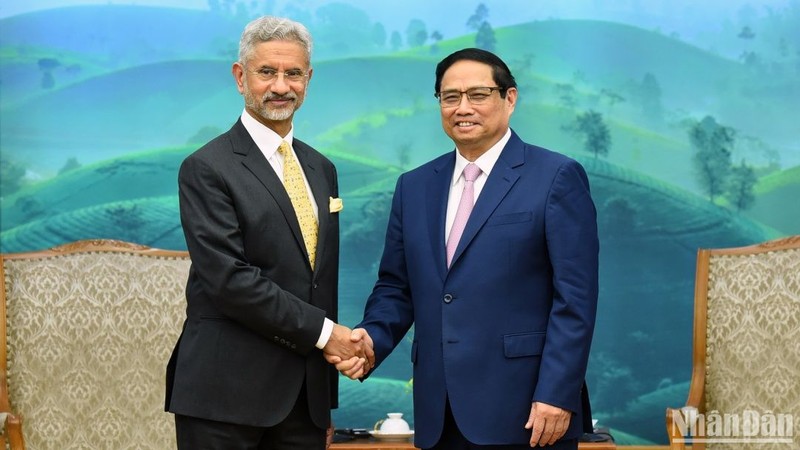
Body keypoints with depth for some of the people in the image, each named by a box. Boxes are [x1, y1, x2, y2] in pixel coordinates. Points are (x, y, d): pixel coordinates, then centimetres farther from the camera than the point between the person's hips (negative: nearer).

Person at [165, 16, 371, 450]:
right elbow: (229, 278, -16)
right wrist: (323, 332, -12)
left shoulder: (321, 169, 14)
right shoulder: (206, 169, -7)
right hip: (227, 394, -6)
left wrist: (327, 398, 15)